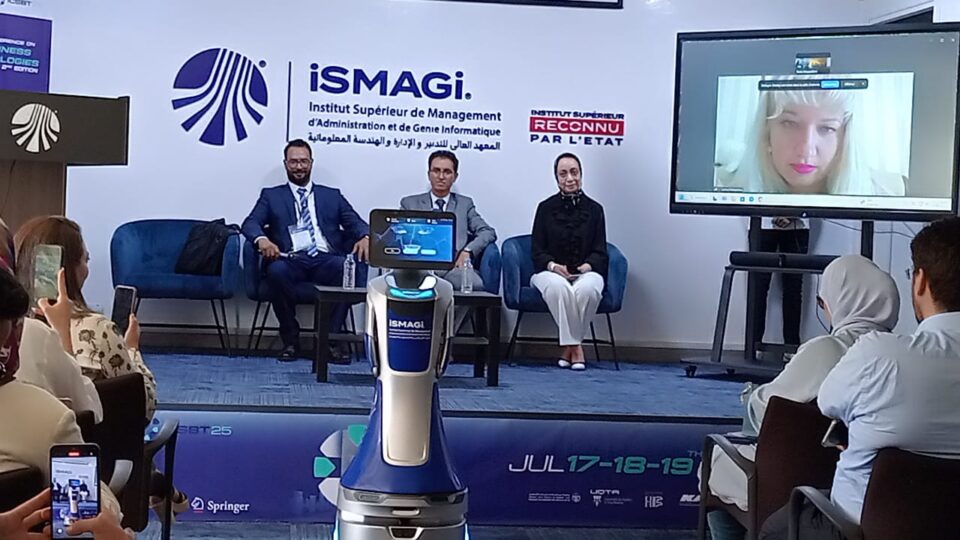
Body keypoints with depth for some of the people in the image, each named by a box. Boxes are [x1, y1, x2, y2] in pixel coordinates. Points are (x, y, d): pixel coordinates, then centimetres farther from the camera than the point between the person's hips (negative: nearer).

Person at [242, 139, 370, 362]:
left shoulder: (332, 196, 26)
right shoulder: (271, 196, 22)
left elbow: (356, 223, 15)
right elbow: (250, 223, 8)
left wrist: (365, 237, -11)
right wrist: (262, 239, -17)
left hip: (326, 261, 1)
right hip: (292, 261, -1)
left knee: (355, 266, -33)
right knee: (276, 270, -36)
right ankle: (290, 339, -15)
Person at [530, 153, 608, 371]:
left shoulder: (594, 209, 7)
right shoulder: (546, 208, 6)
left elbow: (600, 252, 6)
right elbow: (538, 251, 4)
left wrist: (586, 266, -15)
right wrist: (554, 266, -16)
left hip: (586, 272, 0)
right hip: (550, 271, 0)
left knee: (587, 288, -37)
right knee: (558, 287, -38)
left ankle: (568, 345, -19)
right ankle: (574, 346, -24)